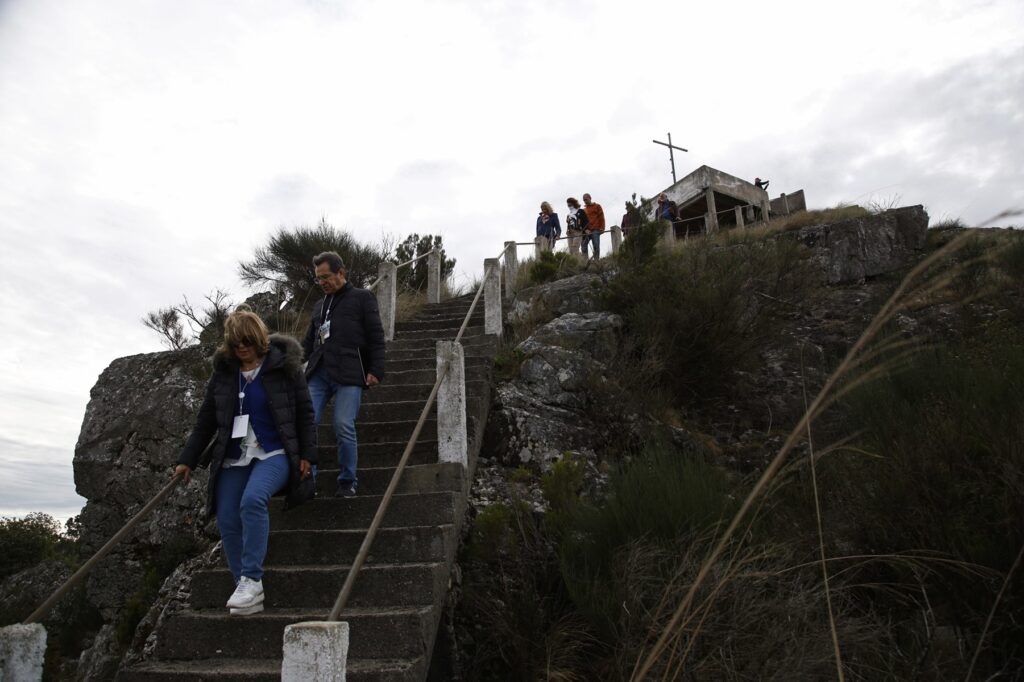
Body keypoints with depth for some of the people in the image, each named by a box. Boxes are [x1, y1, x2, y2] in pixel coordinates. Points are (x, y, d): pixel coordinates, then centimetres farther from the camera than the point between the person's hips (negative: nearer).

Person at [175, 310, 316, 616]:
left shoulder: (284, 366, -2)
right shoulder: (223, 372, 8)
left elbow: (305, 413, 0)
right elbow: (206, 420, 15)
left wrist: (307, 455, -6)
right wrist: (187, 460, 13)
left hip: (274, 453, -5)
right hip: (234, 458, 5)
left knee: (253, 499, -31)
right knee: (227, 521, -5)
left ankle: (251, 579, -22)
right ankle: (248, 593, 6)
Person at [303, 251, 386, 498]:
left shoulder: (362, 298, 9)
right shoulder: (319, 305, 26)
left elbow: (376, 337, 3)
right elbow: (308, 342, 28)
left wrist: (375, 370, -7)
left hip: (348, 374, -5)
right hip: (318, 373, 5)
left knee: (344, 426, -9)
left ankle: (348, 482, 6)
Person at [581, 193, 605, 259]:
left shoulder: (597, 206, 11)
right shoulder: (584, 210, 21)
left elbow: (601, 217, 4)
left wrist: (602, 228, -8)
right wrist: (585, 229, -4)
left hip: (595, 230, -4)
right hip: (587, 231, 4)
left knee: (596, 246, -10)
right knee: (583, 245, -9)